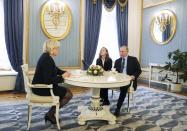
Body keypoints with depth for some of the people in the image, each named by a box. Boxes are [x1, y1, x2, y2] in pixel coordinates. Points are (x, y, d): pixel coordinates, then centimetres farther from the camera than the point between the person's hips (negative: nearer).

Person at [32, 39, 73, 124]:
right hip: (42, 88, -10)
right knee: (69, 94, -3)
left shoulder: (46, 57, 8)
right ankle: (50, 114, 8)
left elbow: (56, 70, 20)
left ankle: (51, 113, 18)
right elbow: (48, 80, -30)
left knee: (66, 91, 17)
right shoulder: (47, 60, -24)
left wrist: (65, 73, 2)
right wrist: (62, 77, -19)